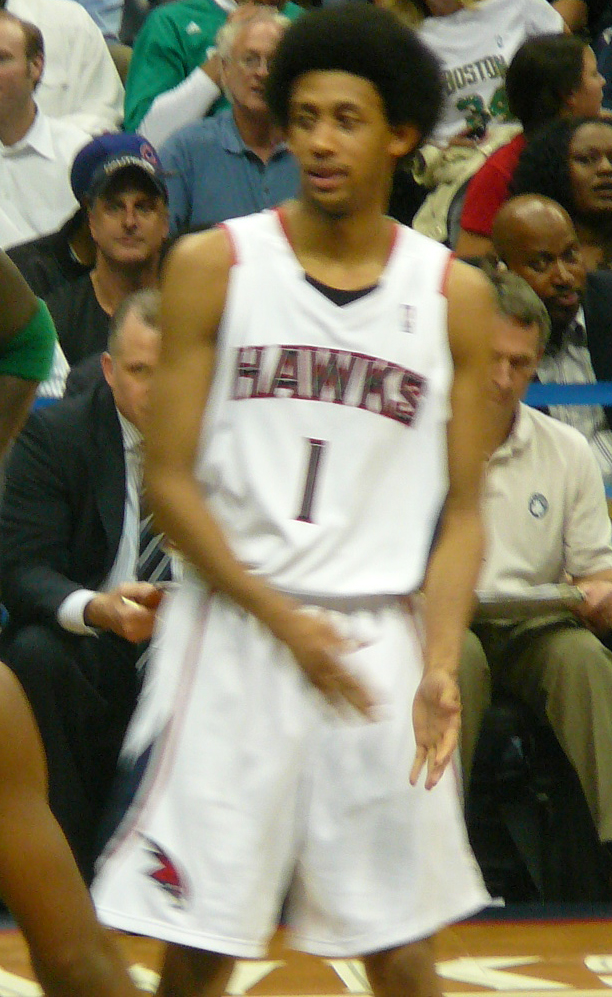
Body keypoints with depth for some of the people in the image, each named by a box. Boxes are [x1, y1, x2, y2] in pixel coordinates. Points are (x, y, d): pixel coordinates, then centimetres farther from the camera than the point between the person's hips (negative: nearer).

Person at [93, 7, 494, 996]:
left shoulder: (454, 295, 5)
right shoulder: (215, 266, -1)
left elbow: (462, 508, 5)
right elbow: (168, 479, -2)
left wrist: (440, 664, -10)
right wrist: (287, 622, -11)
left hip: (382, 643, 1)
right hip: (233, 634, -1)